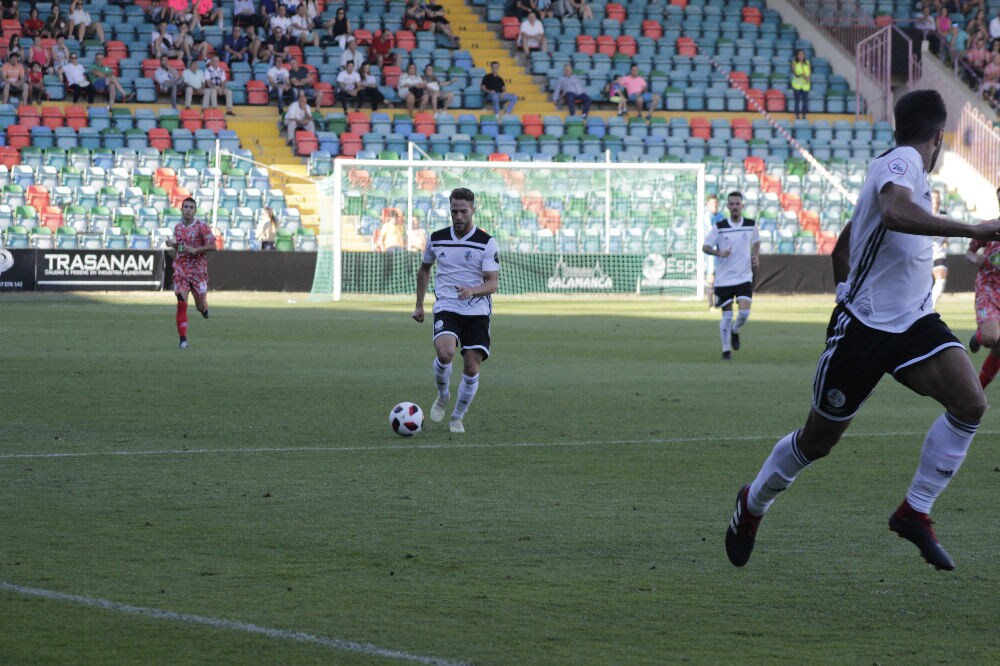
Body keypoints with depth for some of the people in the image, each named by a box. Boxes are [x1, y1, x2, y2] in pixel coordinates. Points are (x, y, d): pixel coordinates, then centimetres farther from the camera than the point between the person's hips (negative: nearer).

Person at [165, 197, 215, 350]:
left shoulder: (201, 226, -7)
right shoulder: (178, 227, 8)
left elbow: (212, 246, -9)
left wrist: (195, 249, -20)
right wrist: (172, 244, 1)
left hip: (198, 270, -2)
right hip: (181, 270, 2)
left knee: (201, 306, 5)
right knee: (181, 304, -10)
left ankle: (204, 308, 45)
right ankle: (183, 339, -7)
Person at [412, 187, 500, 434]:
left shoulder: (487, 243, -3)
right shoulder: (437, 238, 5)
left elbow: (492, 282, -8)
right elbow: (424, 268, 23)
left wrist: (473, 290, -29)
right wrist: (419, 304, 21)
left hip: (477, 311, 0)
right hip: (446, 309, 0)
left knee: (471, 368, -5)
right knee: (445, 352, -27)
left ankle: (458, 418, 16)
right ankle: (443, 397, 2)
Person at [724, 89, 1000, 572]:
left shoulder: (897, 167, 14)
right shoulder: (901, 163, -14)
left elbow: (842, 247, 24)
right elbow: (895, 213, -38)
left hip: (913, 322, 8)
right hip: (864, 327, -8)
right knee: (818, 441, 7)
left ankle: (914, 513, -7)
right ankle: (752, 505, 33)